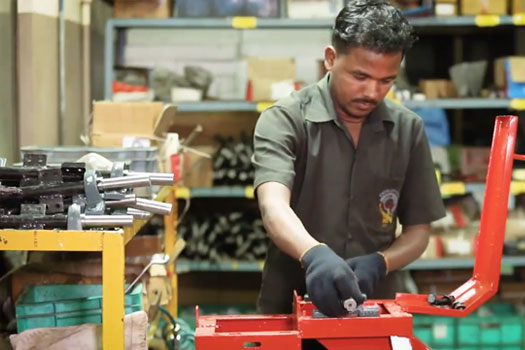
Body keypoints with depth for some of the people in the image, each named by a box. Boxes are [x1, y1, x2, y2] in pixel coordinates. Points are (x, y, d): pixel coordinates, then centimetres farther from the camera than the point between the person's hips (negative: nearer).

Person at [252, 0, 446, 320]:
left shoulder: (408, 129, 3)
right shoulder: (284, 120, -7)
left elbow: (418, 231, 8)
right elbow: (274, 207, -22)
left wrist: (378, 263, -11)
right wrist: (313, 254, -41)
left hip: (374, 311, 3)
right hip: (290, 309, -3)